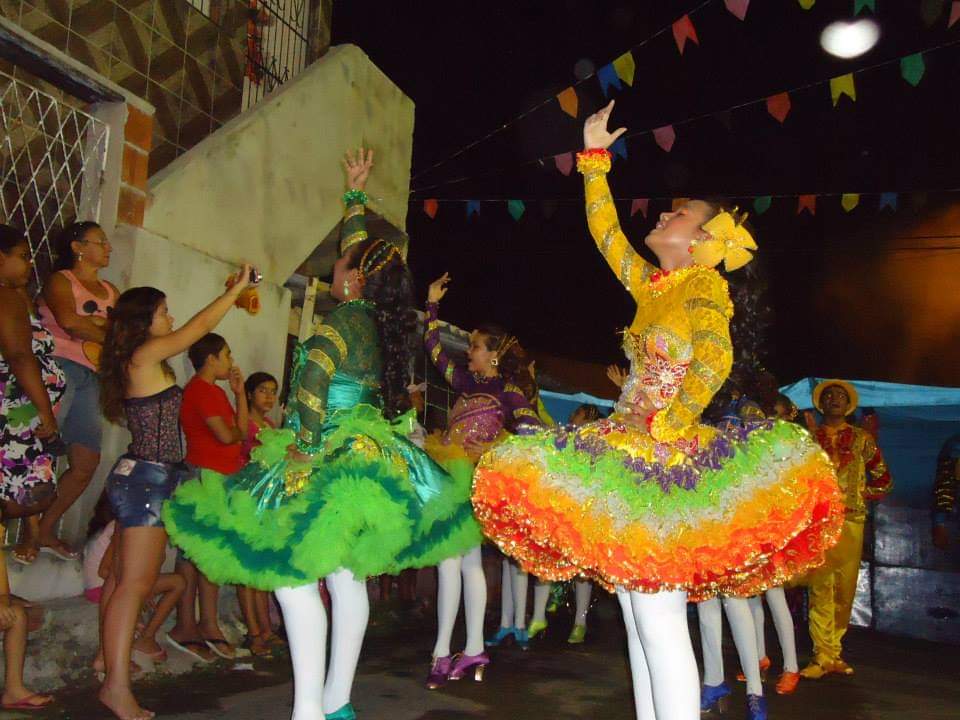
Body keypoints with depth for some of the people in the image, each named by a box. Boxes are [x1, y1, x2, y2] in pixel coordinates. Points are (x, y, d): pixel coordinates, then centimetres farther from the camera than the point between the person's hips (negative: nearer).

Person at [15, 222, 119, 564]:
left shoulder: (111, 292, 21)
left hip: (90, 376, 6)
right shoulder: (60, 280, 3)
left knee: (87, 463, 3)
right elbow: (68, 320, -15)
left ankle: (46, 530, 16)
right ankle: (30, 533, 3)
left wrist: (95, 325, -12)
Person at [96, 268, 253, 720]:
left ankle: (110, 653, 25)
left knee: (124, 579, 15)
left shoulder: (139, 362, 14)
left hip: (138, 475, 10)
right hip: (149, 477, -10)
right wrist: (237, 289, -1)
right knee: (136, 583, -10)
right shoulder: (146, 355, -11)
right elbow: (199, 327, -9)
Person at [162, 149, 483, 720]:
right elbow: (360, 247, 25)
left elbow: (313, 378, -27)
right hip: (366, 454, 9)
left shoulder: (345, 320, -13)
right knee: (345, 578, 10)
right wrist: (356, 191, 36)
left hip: (331, 458, -9)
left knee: (293, 576, -10)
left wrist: (306, 443, -15)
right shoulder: (378, 318, 11)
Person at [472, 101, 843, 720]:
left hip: (665, 460, -8)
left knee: (660, 623, -11)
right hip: (630, 457, 8)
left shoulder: (706, 286, -4)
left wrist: (666, 427, -20)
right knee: (638, 621, 9)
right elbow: (605, 230, 27)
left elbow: (714, 361, -22)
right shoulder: (650, 286, 18)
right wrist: (595, 156, 29)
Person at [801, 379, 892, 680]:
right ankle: (823, 657, -4)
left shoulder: (862, 438, 13)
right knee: (820, 588, -7)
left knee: (845, 590, 3)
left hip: (851, 522, 2)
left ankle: (833, 652, 15)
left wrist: (863, 495, 6)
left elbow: (884, 479, 17)